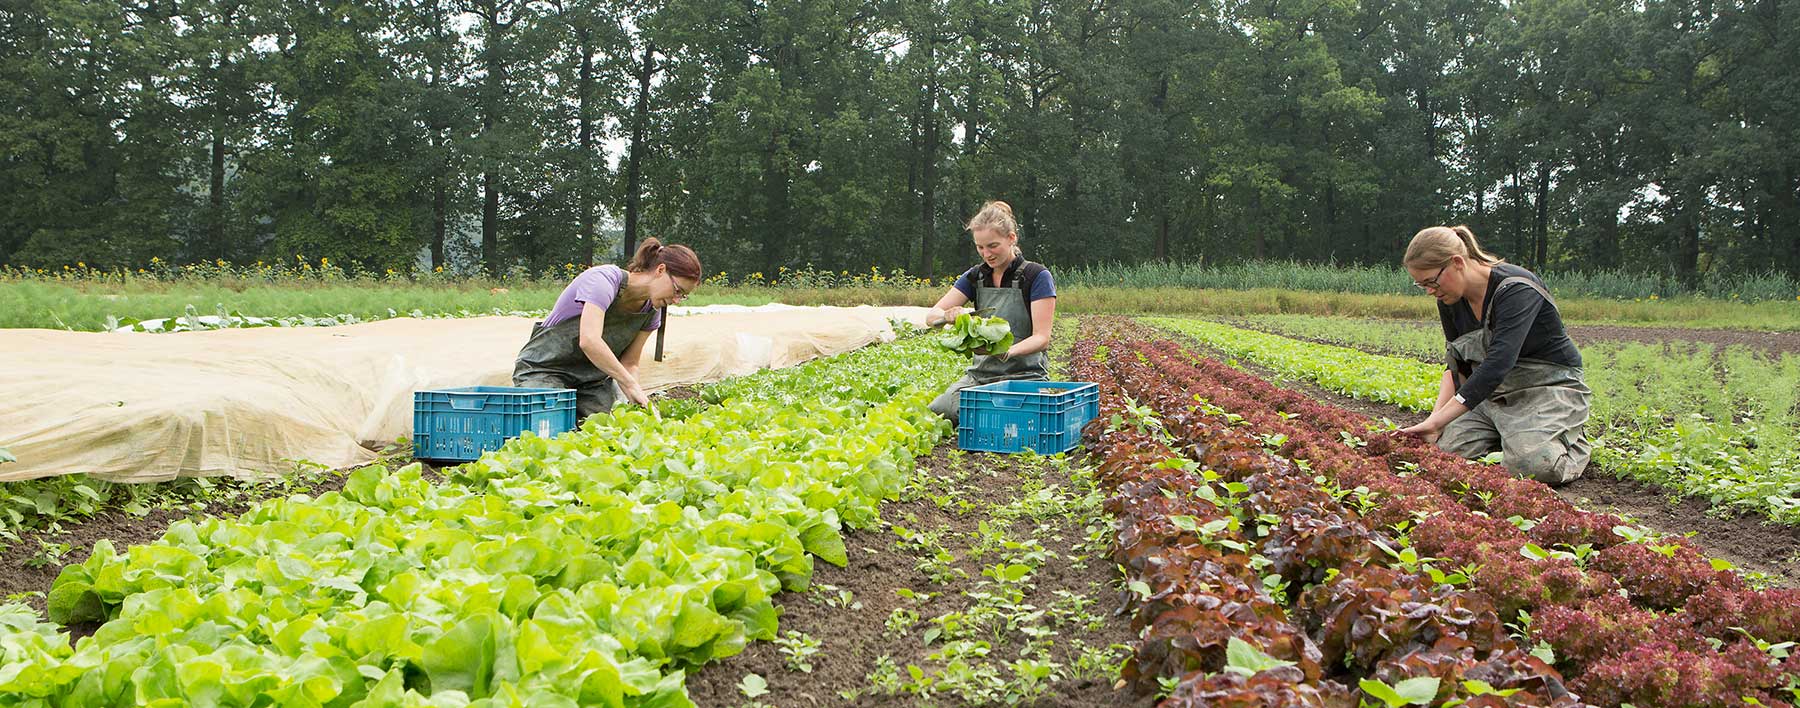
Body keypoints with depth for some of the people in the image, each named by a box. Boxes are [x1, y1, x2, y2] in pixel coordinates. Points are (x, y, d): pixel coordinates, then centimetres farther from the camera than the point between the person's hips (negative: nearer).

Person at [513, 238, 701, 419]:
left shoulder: (651, 312, -3)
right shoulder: (604, 279, -25)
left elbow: (628, 363, 0)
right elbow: (589, 341, -39)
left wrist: (635, 405, -18)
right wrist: (632, 386, -38)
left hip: (594, 378, 6)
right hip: (543, 370, -6)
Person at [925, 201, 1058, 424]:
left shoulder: (1037, 277, -6)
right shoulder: (975, 276, 10)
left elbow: (1041, 338, -12)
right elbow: (931, 316, 3)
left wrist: (1008, 351, -32)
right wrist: (948, 316, -22)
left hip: (1024, 376, -4)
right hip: (980, 375, 4)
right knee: (932, 414, -21)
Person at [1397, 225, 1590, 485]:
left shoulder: (1516, 289, -25)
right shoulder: (1450, 301, -2)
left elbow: (1497, 363, -36)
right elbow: (1456, 367, 5)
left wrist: (1436, 421, -39)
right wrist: (1436, 418, -14)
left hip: (1548, 388, -6)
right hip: (1493, 392, 7)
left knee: (1530, 465, -30)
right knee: (1444, 448, -16)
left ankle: (1573, 441, 5)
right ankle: (1513, 433, 11)